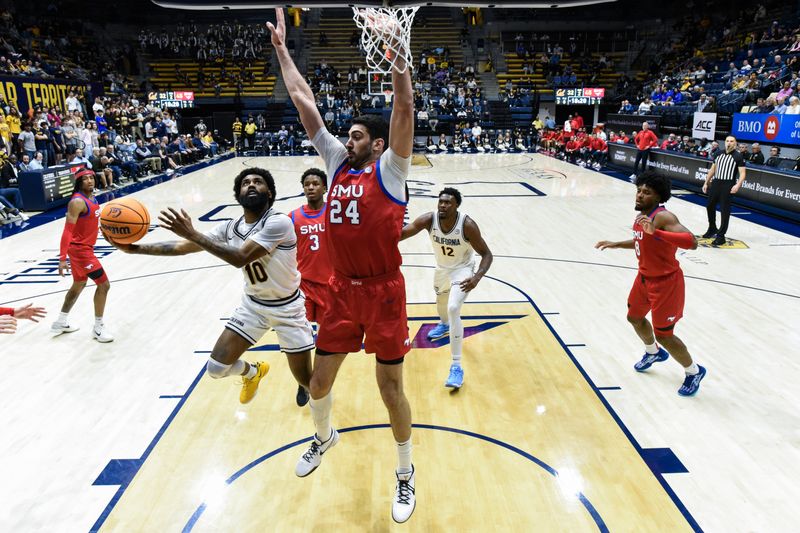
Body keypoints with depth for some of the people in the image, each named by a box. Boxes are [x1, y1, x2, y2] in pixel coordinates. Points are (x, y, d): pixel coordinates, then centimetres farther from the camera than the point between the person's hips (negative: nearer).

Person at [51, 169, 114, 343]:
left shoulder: (92, 197, 7)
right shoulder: (78, 202, -21)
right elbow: (67, 231, -24)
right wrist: (62, 258, -27)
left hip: (85, 248, 10)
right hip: (80, 249, -10)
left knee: (79, 285, 22)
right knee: (104, 284, -7)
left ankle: (61, 323, 37)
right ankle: (98, 328, 6)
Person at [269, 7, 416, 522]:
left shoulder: (389, 169, -5)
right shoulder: (337, 161, 9)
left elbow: (405, 107, -16)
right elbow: (306, 104, 11)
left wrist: (393, 45, -21)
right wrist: (282, 49, 13)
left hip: (383, 292, -5)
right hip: (341, 291, 5)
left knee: (391, 386, 5)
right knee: (319, 379, 15)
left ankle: (406, 473, 28)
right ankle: (324, 437, 47)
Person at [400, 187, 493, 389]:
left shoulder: (467, 225, -30)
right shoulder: (429, 219, -23)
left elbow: (487, 254, -23)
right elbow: (404, 232, -34)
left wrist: (477, 277, -41)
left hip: (462, 269, -5)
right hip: (442, 268, 5)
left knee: (453, 309, -24)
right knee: (441, 300, 29)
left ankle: (456, 367, -18)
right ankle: (444, 324, 66)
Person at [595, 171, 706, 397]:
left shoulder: (663, 217, -26)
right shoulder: (640, 217, 2)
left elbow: (691, 242, -40)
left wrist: (656, 232, -47)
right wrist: (616, 244, 22)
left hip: (666, 283, -9)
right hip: (644, 278, 9)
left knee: (664, 335, 0)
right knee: (635, 317, 26)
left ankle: (694, 372, 26)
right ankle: (654, 352, 54)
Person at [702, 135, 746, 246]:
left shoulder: (738, 156, -5)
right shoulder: (718, 153, 10)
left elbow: (742, 173, -10)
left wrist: (738, 185, -26)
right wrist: (706, 183, 16)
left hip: (728, 185, -6)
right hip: (716, 183, 6)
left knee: (725, 210, -4)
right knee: (710, 206, 15)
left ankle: (721, 235, 2)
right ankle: (712, 229, 36)